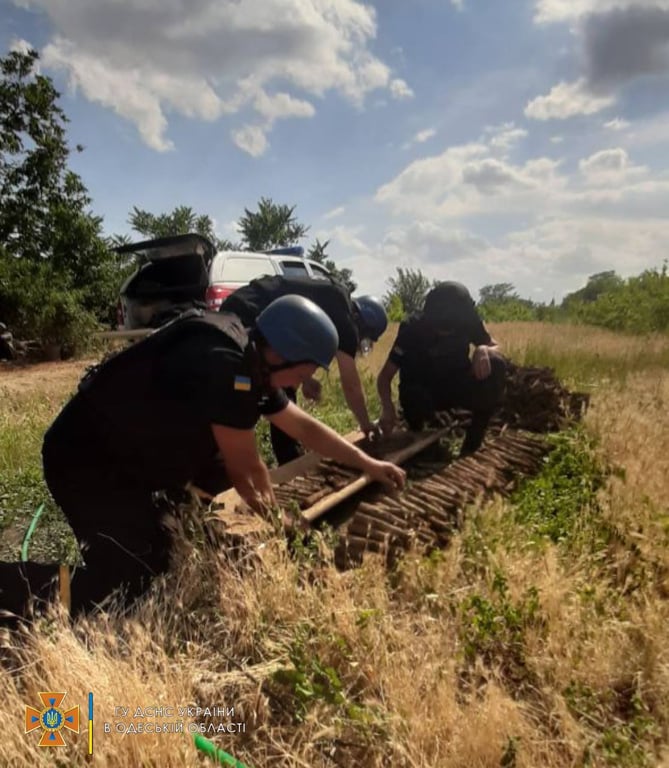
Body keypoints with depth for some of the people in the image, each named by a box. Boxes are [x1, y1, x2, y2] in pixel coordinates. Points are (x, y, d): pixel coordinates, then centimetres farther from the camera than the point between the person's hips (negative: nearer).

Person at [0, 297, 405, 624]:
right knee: (133, 582, -11)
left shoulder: (253, 365, 2)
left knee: (158, 556, 14)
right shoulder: (225, 366, -29)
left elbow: (304, 426, 14)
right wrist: (270, 506, 4)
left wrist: (368, 463, 17)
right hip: (85, 460, -10)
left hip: (121, 456, 10)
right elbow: (246, 466, -17)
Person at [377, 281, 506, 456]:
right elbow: (385, 375, -24)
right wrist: (388, 407, -44)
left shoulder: (469, 320, -16)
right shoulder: (413, 328, -25)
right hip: (425, 392, -2)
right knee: (412, 394, -39)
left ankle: (474, 440, -13)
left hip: (459, 387, 3)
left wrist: (483, 350, -33)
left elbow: (496, 348, -7)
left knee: (495, 365, -26)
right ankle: (416, 434, -1)